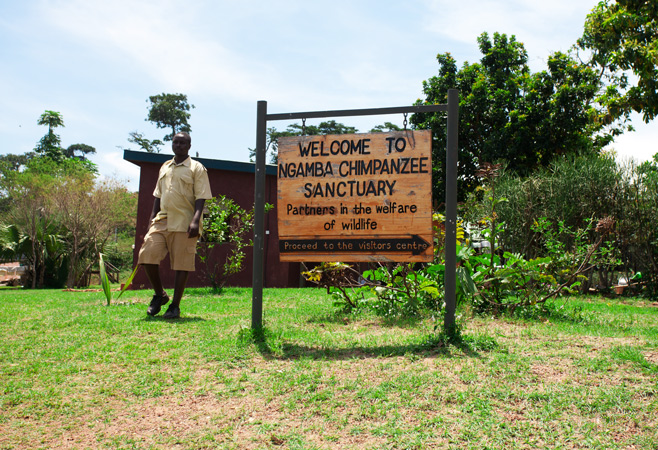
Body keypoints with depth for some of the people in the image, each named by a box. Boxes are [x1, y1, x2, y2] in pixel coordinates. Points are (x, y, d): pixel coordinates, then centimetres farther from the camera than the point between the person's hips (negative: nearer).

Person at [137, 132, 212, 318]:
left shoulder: (196, 168, 1)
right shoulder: (165, 167, 19)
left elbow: (201, 197, -6)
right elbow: (158, 196, 22)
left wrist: (195, 221, -18)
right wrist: (152, 218, 13)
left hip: (184, 223, -5)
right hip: (162, 220, 5)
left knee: (181, 264, -3)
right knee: (147, 255, -7)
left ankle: (175, 306, 7)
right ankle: (159, 295, 13)